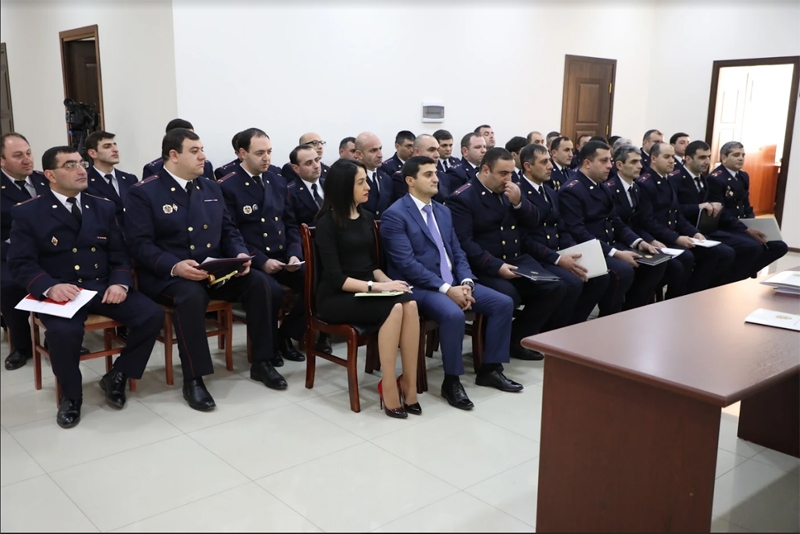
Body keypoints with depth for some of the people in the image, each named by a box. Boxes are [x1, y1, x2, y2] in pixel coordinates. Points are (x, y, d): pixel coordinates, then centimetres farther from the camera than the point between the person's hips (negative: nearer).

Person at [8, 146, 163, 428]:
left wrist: (120, 283, -11)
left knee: (153, 315, -20)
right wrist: (50, 287, -24)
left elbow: (119, 254, 10)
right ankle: (70, 395, -4)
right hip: (59, 293, -3)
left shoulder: (104, 207, 13)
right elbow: (20, 263, -5)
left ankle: (116, 376, 4)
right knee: (63, 331, -36)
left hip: (103, 288, 4)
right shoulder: (28, 212, 2)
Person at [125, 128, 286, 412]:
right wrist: (175, 266, -29)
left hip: (215, 270, 6)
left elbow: (229, 230, 15)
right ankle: (193, 379, -25)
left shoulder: (211, 188, 15)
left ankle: (261, 362, -6)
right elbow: (140, 245, -13)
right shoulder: (143, 192, -4)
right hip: (166, 275, -5)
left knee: (258, 281, -19)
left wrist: (241, 254, -8)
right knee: (191, 295, -38)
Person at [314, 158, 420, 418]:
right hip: (336, 297, -6)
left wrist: (387, 282, -5)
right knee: (393, 308, -32)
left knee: (409, 303, -27)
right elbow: (335, 277, -15)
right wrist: (375, 287, -24)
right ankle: (389, 390, -23)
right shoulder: (327, 222, -8)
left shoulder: (367, 218, 13)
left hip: (366, 291, 6)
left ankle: (409, 386, -23)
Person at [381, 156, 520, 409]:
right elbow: (407, 264, -19)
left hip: (454, 283, 8)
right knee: (453, 314, -35)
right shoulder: (395, 215, -11)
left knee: (503, 303, -5)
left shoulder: (443, 211, 15)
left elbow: (457, 252, 14)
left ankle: (490, 369, 7)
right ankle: (451, 381, -16)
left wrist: (466, 282, -7)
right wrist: (446, 289, -22)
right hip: (420, 287, -8)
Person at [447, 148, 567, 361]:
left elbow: (533, 221, 14)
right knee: (508, 295, -34)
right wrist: (496, 266, -26)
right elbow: (464, 242, -17)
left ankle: (516, 339, 2)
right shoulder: (462, 198, -9)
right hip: (485, 266, -7)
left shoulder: (511, 190, 13)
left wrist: (519, 202, -6)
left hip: (518, 259, 7)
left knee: (556, 287, -12)